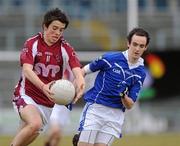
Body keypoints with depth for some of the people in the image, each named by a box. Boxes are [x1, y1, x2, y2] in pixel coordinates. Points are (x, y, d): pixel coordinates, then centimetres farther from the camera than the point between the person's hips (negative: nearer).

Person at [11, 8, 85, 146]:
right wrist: (43, 86, -41)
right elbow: (27, 70, -23)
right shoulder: (32, 43, -9)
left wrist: (80, 84, -41)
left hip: (49, 102, 3)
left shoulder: (65, 48, -2)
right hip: (27, 95, -3)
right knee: (35, 124, -31)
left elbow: (77, 70, -16)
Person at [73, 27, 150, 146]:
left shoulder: (141, 73, 2)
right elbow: (84, 71, 5)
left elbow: (129, 105, 1)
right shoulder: (111, 58, -7)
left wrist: (124, 95, -19)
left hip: (116, 115, 3)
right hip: (95, 108, -3)